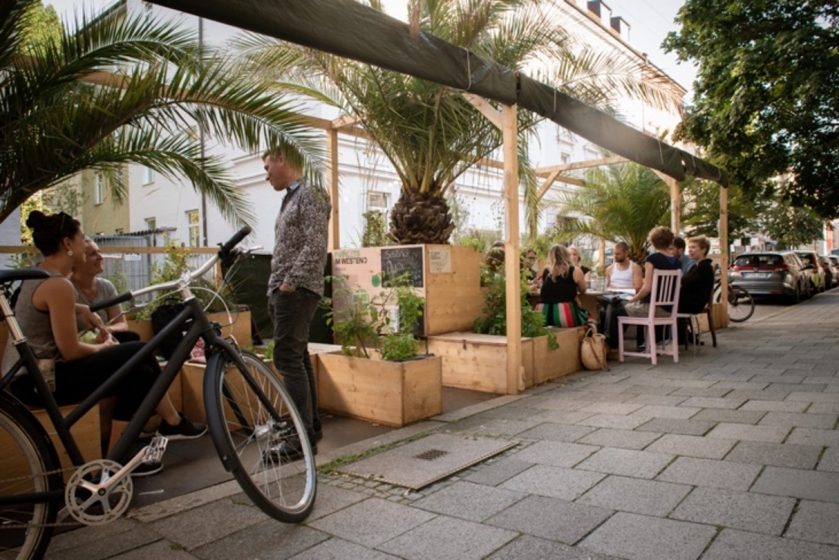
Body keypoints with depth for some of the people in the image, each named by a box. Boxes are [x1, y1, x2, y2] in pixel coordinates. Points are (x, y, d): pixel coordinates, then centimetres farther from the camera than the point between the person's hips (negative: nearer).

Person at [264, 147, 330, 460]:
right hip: (285, 291, 10)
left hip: (297, 291, -10)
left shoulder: (309, 194, -7)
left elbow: (315, 246, -19)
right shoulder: (291, 198, 21)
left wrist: (289, 282, -20)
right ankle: (311, 426, 20)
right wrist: (276, 289, 16)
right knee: (298, 358, 11)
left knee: (288, 358, -13)